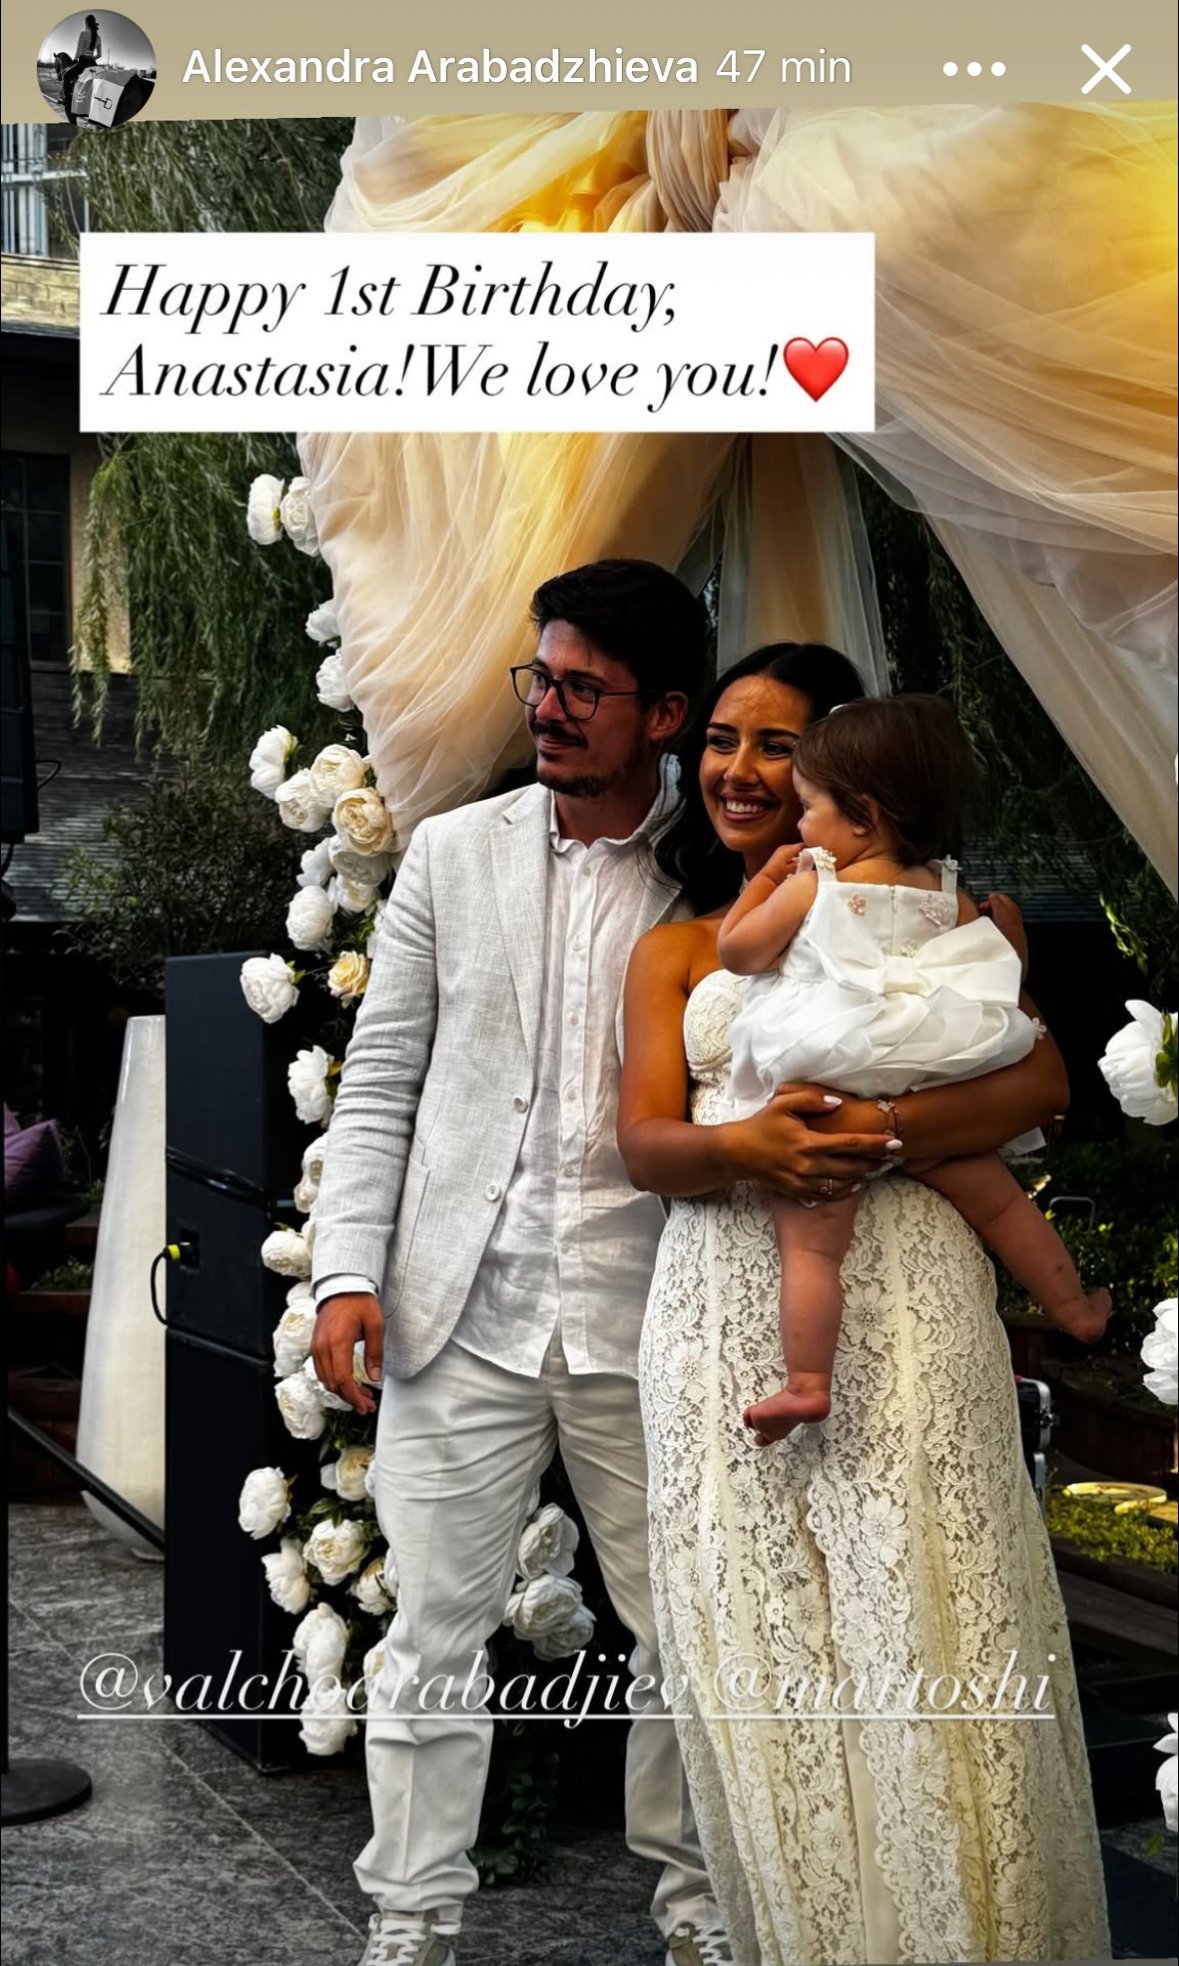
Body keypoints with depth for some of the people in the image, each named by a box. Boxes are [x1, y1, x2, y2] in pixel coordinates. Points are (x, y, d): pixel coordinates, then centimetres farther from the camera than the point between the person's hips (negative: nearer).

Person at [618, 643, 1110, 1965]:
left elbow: (1041, 1082, 0)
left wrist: (874, 1130, -16)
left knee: (927, 1617, -7)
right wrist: (745, 1145, -17)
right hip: (728, 1299, 3)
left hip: (902, 1284, -2)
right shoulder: (673, 952, 19)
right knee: (760, 1642, 0)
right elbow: (645, 1146, 6)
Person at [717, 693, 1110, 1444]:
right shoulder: (948, 897, 5)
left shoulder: (811, 884, -5)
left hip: (819, 1105, -4)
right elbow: (1003, 972, 13)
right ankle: (1074, 1309, 34)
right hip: (924, 1100, 4)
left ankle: (807, 1382, -15)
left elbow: (736, 951, 4)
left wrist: (767, 875, 14)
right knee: (999, 1197, 22)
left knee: (810, 1248, -6)